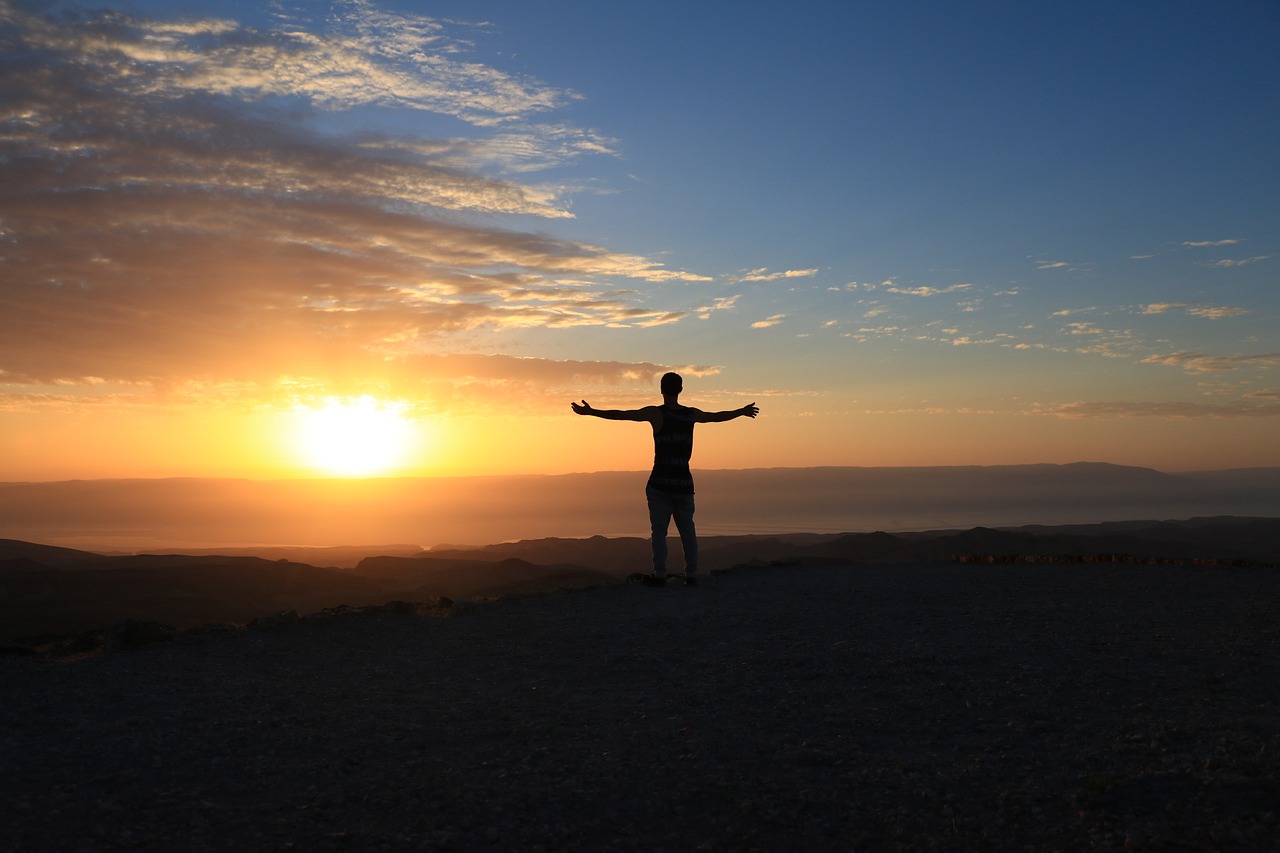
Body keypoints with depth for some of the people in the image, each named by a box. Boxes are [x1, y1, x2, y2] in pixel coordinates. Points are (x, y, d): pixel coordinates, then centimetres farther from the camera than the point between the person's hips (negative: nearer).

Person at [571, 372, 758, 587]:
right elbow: (718, 416, 23)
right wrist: (742, 412, 41)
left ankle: (660, 575, -2)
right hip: (684, 481, 4)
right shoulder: (692, 414, 6)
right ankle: (691, 575, 10)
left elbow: (620, 414, -12)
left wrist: (590, 412, -8)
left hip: (660, 482, -4)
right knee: (687, 529, 10)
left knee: (659, 529, 0)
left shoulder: (656, 413, -7)